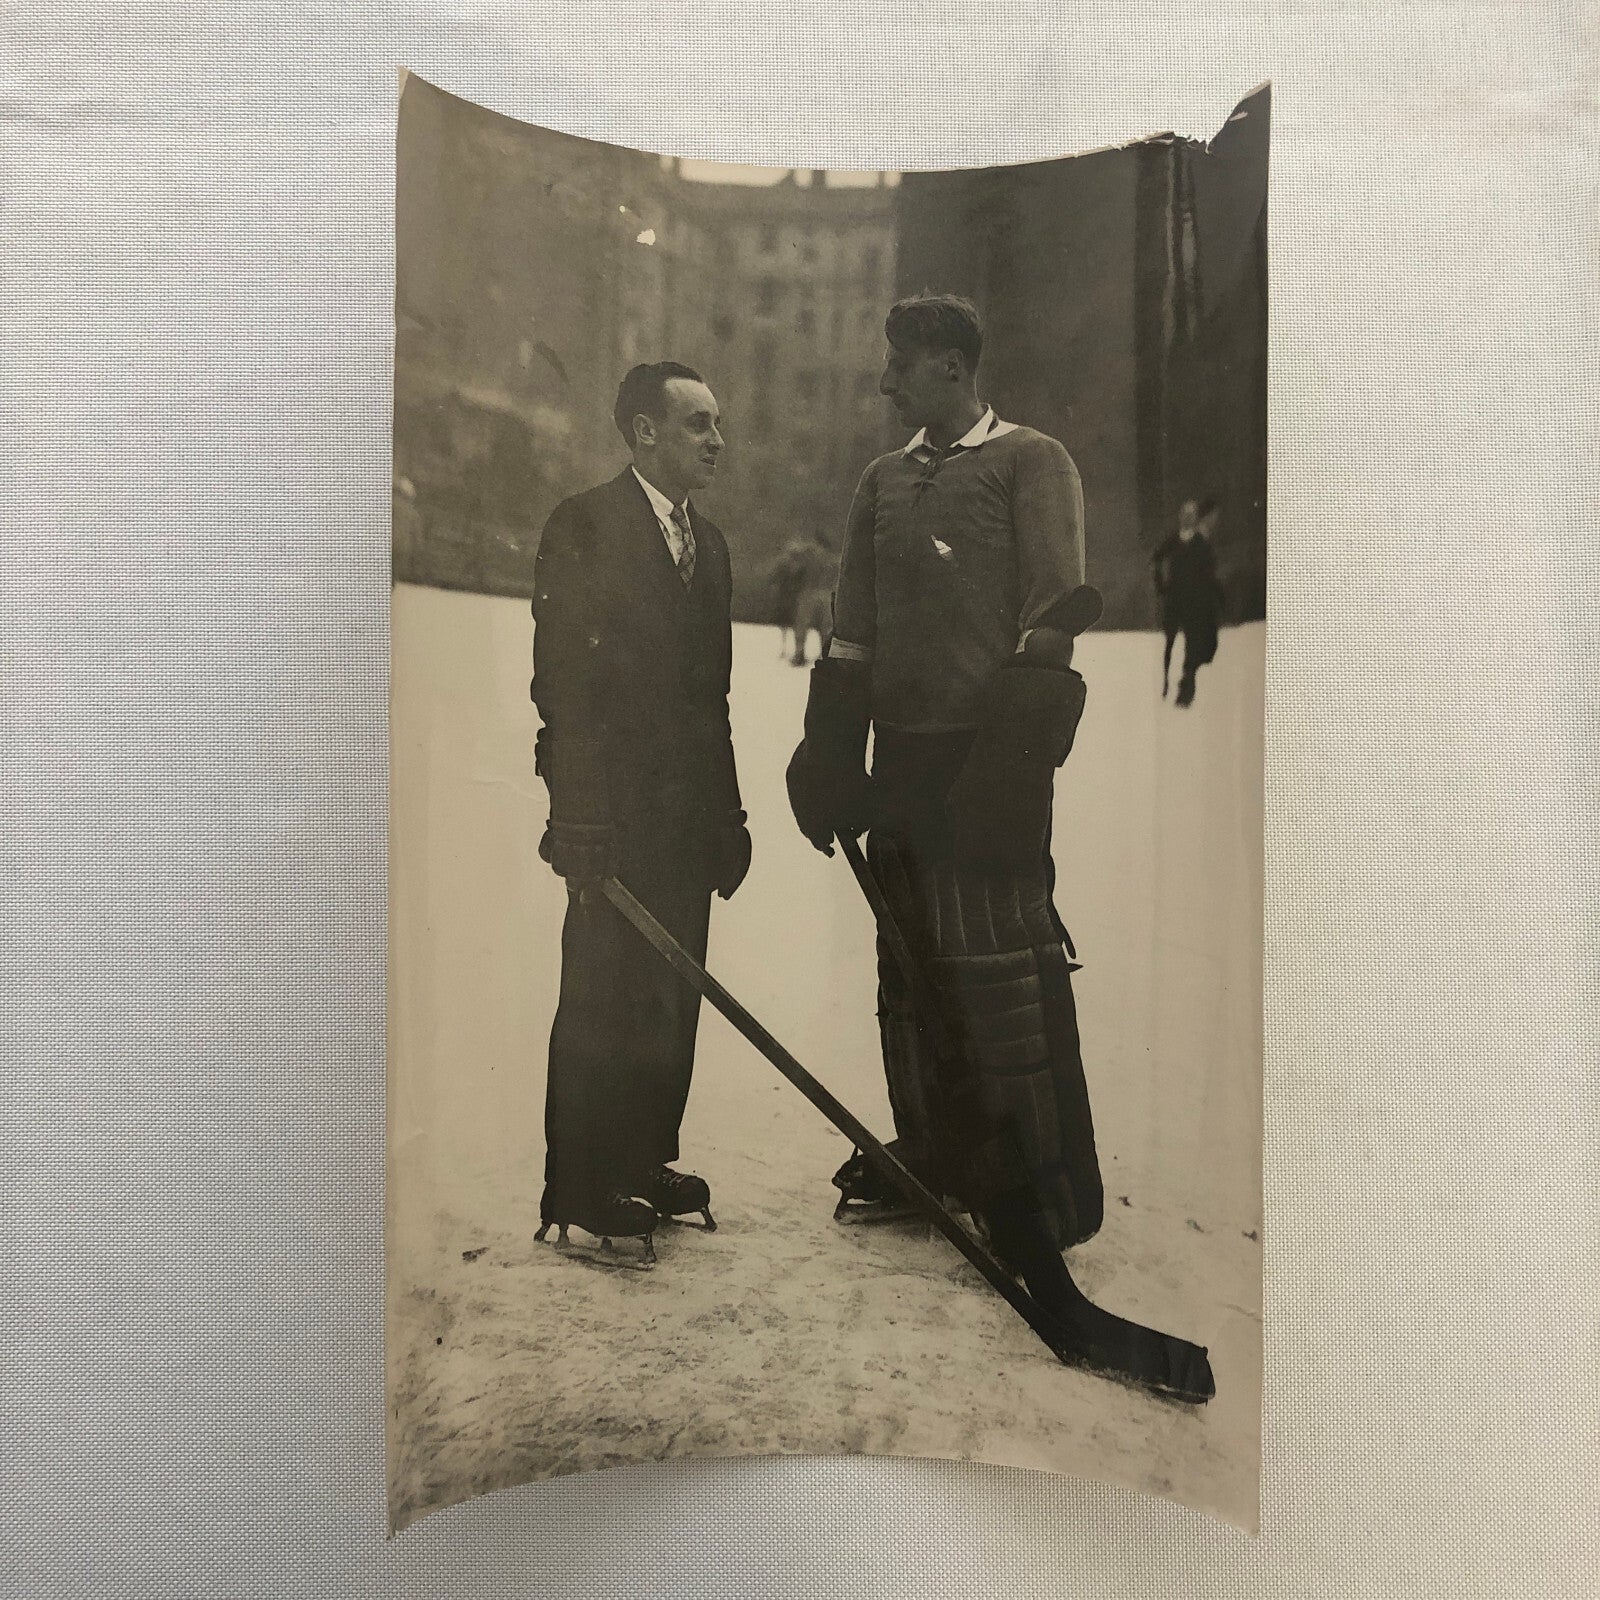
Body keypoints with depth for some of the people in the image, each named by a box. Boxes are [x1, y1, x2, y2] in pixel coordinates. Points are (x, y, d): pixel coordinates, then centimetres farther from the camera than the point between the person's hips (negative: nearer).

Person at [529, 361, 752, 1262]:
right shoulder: (584, 527, -5)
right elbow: (561, 680, -12)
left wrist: (730, 813, 11)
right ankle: (581, 1188, 16)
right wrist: (580, 815, -18)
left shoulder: (708, 541, 16)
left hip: (689, 815, 7)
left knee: (672, 1001, 13)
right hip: (617, 816, -7)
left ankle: (646, 1163, 28)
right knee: (601, 1002, 1)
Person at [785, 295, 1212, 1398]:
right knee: (910, 954, 11)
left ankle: (1044, 1207, 7)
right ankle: (933, 1153, 27)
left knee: (1006, 965, -5)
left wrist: (1016, 752, -17)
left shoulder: (1033, 461, 2)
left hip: (987, 753, -6)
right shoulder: (883, 481, 19)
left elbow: (1055, 611, -8)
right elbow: (851, 632, 17)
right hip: (901, 751, 6)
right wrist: (835, 757, 10)